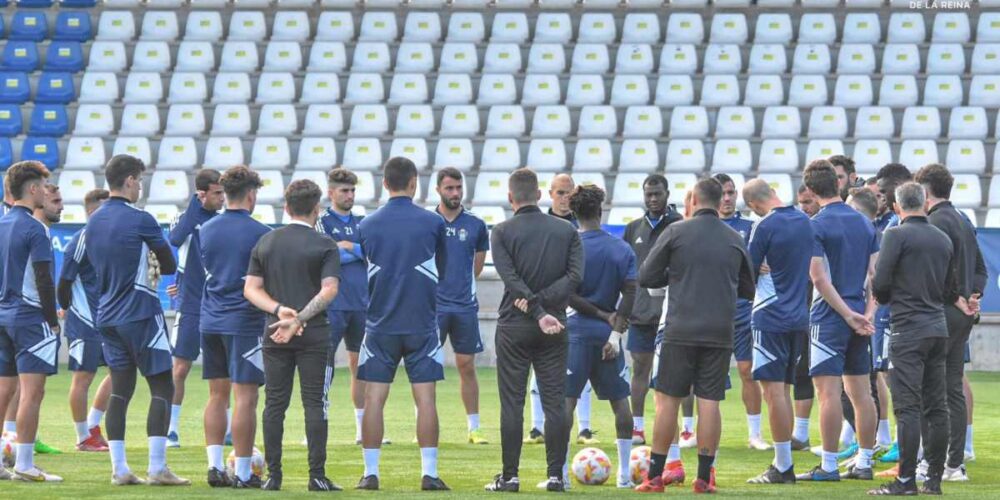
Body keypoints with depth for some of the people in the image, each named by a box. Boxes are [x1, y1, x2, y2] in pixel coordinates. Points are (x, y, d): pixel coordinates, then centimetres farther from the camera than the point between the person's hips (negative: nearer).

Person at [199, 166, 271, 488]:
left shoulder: (205, 230, 8)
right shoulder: (260, 233, -9)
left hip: (210, 321, 6)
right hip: (245, 321, -6)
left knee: (217, 395, 11)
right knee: (245, 397, -3)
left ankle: (215, 466, 6)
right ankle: (242, 473, -4)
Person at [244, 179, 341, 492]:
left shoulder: (265, 242, 9)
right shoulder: (325, 246, -2)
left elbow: (251, 289, 3)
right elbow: (328, 290, -14)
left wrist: (279, 310, -8)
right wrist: (298, 319, -17)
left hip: (274, 336, 3)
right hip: (314, 334, -3)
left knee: (274, 403, 7)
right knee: (315, 403, 0)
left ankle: (273, 475, 6)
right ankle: (317, 476, -2)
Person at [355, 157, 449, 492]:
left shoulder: (367, 225, 1)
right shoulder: (433, 223, -3)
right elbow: (442, 272, 10)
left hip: (380, 324, 1)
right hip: (422, 324, -1)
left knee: (374, 399, 3)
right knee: (426, 399, 1)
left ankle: (371, 473, 1)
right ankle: (429, 473, -1)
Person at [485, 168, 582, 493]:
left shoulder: (502, 232, -3)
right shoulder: (566, 231, 5)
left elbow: (511, 280, -13)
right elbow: (575, 275, -5)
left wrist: (538, 312, -17)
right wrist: (543, 303, -11)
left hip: (514, 328, -2)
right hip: (554, 330, 2)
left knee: (511, 403, 2)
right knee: (555, 402, 5)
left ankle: (510, 476, 1)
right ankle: (556, 475, 2)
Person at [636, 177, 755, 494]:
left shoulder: (676, 232, -2)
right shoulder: (735, 240, 8)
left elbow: (646, 277, 1)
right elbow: (748, 290, 16)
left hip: (681, 330, -2)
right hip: (720, 334, 2)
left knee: (668, 400, 3)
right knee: (710, 402, 3)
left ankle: (655, 476, 4)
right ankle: (704, 477, 1)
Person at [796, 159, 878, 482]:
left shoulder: (815, 226, -10)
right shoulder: (864, 223, 10)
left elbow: (819, 278, -16)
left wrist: (848, 315, -12)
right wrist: (866, 315, 7)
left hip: (829, 319, -7)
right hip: (860, 317, 7)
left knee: (829, 392, -6)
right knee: (861, 392, 10)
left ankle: (829, 466, -6)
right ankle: (864, 463, 12)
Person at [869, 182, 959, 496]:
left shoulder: (897, 235, -8)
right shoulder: (943, 239, 12)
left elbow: (880, 284, -11)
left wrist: (885, 299, 10)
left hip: (908, 331, -6)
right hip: (938, 329, 6)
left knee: (908, 407, -8)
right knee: (936, 406, 8)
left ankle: (906, 480, -11)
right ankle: (934, 479, 11)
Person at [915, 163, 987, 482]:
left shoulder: (935, 223, -12)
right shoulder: (963, 222, 17)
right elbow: (980, 269, 21)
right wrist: (972, 297, 11)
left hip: (940, 312, -9)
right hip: (963, 314, 9)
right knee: (953, 389, 11)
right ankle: (956, 464, 12)